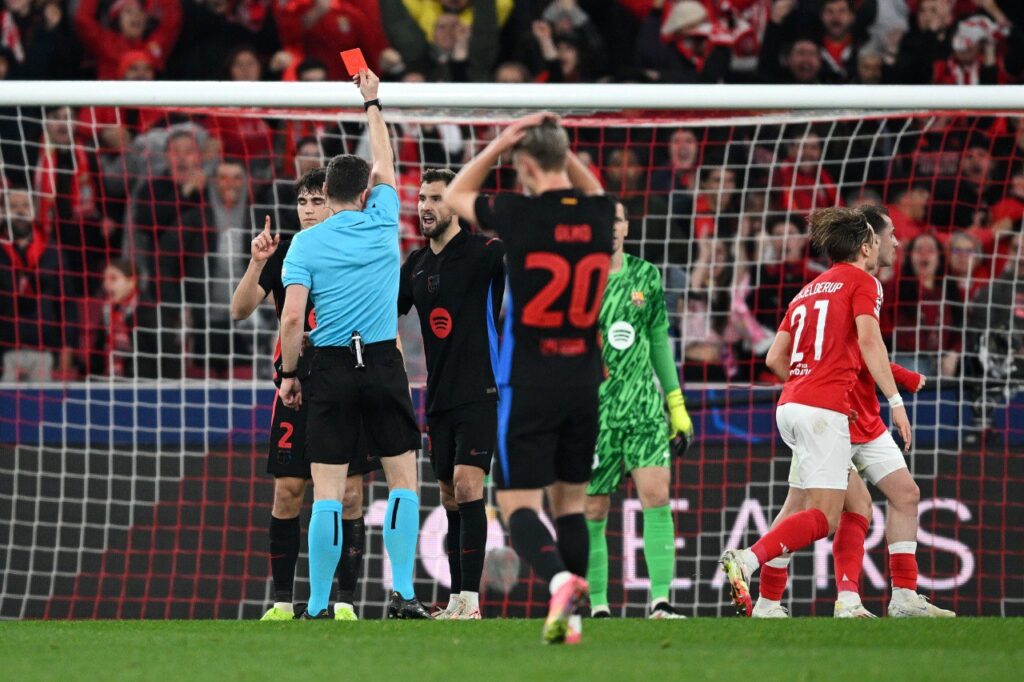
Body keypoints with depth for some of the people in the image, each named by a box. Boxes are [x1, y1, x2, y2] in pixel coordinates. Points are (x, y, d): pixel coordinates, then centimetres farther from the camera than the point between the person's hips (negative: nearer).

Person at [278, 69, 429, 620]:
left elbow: (293, 317, -10)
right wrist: (371, 102, 32)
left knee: (327, 492, -1)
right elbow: (385, 166, 21)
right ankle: (403, 594, -2)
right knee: (403, 479, 8)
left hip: (330, 368, -1)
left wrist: (288, 373, 3)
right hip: (383, 363, 1)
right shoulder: (382, 223, 2)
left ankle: (318, 607, -2)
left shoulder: (306, 243, -3)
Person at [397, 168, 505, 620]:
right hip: (438, 397, 7)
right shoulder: (417, 264, 13)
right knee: (451, 501, 10)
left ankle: (470, 600, -19)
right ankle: (457, 601, 14)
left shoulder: (482, 251, -7)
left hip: (479, 393, -7)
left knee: (467, 485, -18)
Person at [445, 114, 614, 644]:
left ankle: (559, 580, -30)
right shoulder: (597, 216, 0)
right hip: (583, 381, 5)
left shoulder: (521, 215, -12)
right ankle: (569, 620, 11)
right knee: (570, 500, 15)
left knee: (519, 504, -4)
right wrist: (559, 145, 16)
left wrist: (500, 144, 3)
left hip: (528, 386, -5)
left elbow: (456, 196, 8)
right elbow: (591, 189, 29)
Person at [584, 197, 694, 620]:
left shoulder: (645, 277, 8)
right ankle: (598, 607, 12)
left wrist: (678, 407, 14)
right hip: (592, 412, -2)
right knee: (593, 512, 1)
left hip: (644, 406, 2)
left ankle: (660, 602, -14)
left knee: (656, 496, -12)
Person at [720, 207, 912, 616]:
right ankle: (747, 560, -30)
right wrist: (895, 401, -17)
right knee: (824, 518, -12)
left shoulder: (808, 291, 23)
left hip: (790, 404, 8)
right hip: (825, 407, -8)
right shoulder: (862, 282, 2)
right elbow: (868, 340, -14)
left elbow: (775, 357, 19)